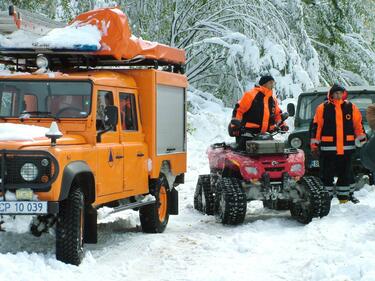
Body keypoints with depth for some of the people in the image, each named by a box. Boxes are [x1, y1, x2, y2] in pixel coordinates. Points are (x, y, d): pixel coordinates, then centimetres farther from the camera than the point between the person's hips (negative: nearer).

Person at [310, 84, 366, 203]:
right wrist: (314, 144, -1)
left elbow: (359, 125, 12)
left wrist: (362, 142, 7)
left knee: (346, 173, 8)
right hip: (328, 148, -2)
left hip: (346, 148, 2)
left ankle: (344, 196, 18)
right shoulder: (322, 108, 1)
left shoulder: (351, 107, 8)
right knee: (327, 174, 1)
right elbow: (316, 126, 1)